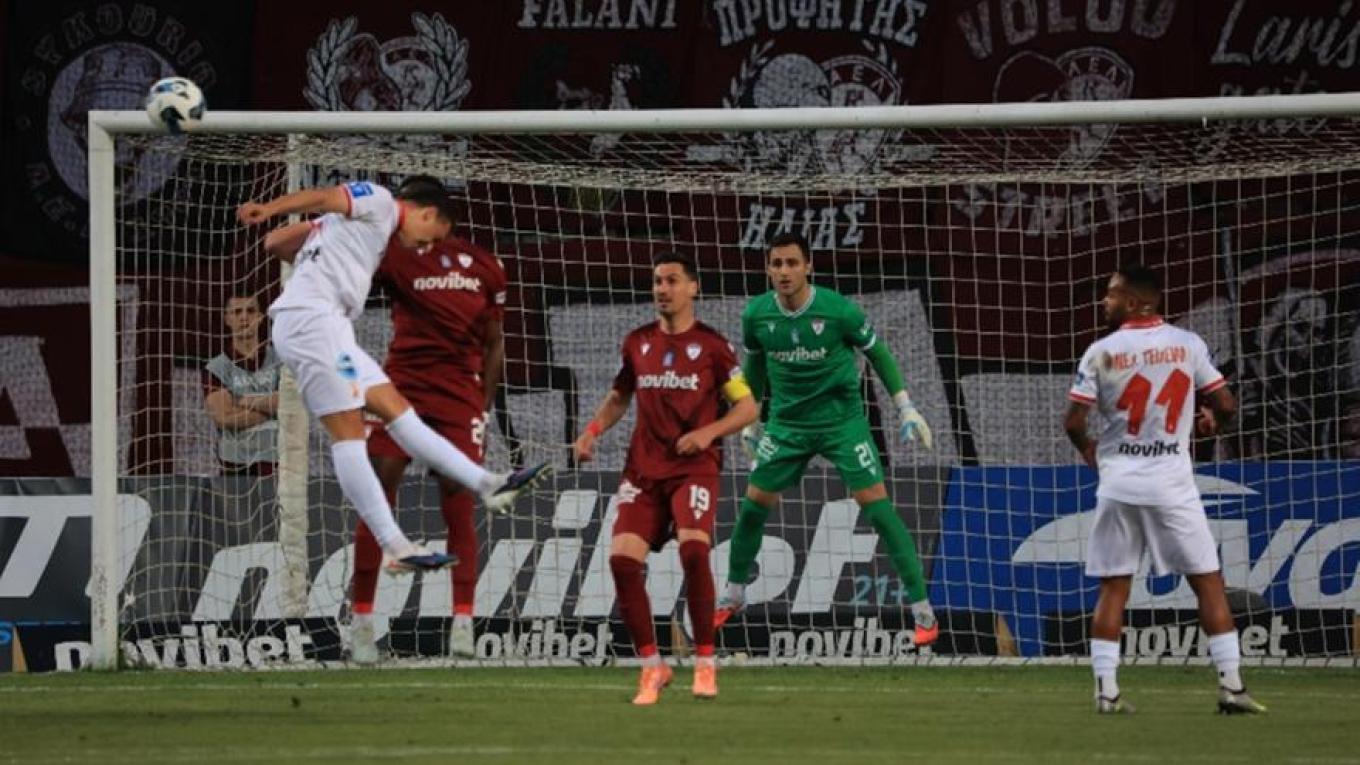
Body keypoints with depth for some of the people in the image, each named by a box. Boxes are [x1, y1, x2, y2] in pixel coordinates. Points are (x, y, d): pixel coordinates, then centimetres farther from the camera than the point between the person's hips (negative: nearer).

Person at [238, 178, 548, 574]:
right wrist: (269, 208, -32)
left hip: (320, 325, 10)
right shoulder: (378, 201, 2)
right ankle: (396, 548, -15)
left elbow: (275, 242, 26)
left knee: (395, 407, 10)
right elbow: (322, 197, -16)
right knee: (347, 430, -12)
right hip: (312, 316, -10)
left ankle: (488, 485, 12)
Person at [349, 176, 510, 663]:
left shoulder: (484, 267, 9)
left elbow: (493, 344, 14)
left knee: (458, 508, -4)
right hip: (401, 387, -1)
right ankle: (361, 620, -1)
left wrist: (484, 404, 8)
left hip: (461, 395, 1)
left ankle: (463, 623, -2)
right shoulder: (396, 256, 3)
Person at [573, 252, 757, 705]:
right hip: (643, 469, 4)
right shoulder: (638, 343, 11)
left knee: (693, 549, -26)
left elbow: (748, 408, 2)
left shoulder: (710, 345, 0)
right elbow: (619, 396, 25)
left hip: (694, 467, -4)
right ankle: (652, 667, 0)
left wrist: (709, 432, -14)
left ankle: (705, 663, -13)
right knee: (622, 557, -14)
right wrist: (592, 432, 8)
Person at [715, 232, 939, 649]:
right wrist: (748, 419, 18)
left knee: (875, 503, -12)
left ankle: (922, 610, -7)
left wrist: (906, 408, -3)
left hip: (842, 419, -3)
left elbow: (877, 352, -2)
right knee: (754, 504, 3)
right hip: (787, 423, 3)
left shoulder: (838, 310, -17)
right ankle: (733, 596, 27)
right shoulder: (756, 315, -7)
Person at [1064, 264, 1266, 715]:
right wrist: (1213, 421, 24)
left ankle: (1106, 690, 3)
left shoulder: (1101, 352, -3)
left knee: (1113, 588, 8)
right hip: (1171, 485, -1)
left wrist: (1086, 449, 17)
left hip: (1118, 486, 1)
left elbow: (1073, 423, -5)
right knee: (1208, 581, 6)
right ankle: (1231, 686, 1)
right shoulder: (1188, 345, -1)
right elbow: (1226, 404, 0)